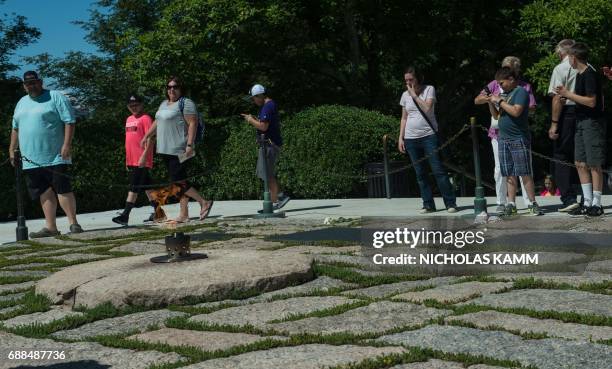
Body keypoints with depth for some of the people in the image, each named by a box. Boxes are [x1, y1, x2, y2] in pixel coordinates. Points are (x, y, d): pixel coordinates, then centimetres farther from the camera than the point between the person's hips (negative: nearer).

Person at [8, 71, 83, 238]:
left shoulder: (56, 97, -1)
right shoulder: (21, 103, 20)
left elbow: (69, 122, -9)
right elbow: (15, 129, 26)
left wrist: (67, 144, -17)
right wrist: (12, 150, 19)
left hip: (55, 157, -6)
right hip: (31, 160, 6)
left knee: (63, 189, -6)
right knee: (45, 193, 5)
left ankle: (73, 223, 1)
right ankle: (50, 227, 7)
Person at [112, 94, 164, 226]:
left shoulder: (145, 119, -8)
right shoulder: (129, 119, 17)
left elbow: (150, 138, -15)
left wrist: (144, 156, -22)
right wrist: (127, 160, 22)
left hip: (141, 161, -8)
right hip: (132, 160, 8)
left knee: (134, 187, -9)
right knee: (146, 185, 12)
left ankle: (125, 215, -10)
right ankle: (158, 211, 20)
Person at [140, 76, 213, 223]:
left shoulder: (186, 103, -8)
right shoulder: (164, 104, 18)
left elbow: (193, 124, -15)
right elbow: (157, 122, 28)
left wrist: (189, 145, -23)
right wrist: (146, 136, 24)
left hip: (179, 150, -8)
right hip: (166, 150, 8)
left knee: (178, 180, -12)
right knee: (179, 181, 9)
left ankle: (204, 203, 1)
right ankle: (184, 214, 12)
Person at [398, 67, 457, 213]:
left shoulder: (429, 89, 0)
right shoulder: (405, 95, 11)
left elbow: (427, 108, -15)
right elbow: (404, 118, 14)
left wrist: (414, 94, -10)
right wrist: (400, 137, 8)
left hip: (429, 135, -4)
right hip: (411, 139, 4)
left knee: (438, 170, -6)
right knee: (420, 174, 5)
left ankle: (450, 203, -1)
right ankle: (428, 204, 11)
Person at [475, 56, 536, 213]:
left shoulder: (525, 86, 6)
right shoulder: (495, 85, 8)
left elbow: (532, 107, 2)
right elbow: (477, 101, 6)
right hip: (499, 132, 1)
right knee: (500, 169, 5)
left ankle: (529, 201, 5)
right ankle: (501, 203, 12)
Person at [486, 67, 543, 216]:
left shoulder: (521, 92, -5)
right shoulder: (507, 94, 18)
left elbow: (516, 111, -21)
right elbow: (497, 116, 22)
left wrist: (499, 101, -12)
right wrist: (491, 103, 6)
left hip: (519, 138, -8)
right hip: (504, 139, 8)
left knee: (525, 174, -6)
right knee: (509, 175, 6)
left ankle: (533, 204, 0)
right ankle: (511, 205, 8)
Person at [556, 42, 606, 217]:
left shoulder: (590, 74, -14)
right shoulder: (580, 74, 13)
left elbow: (591, 101, -20)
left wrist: (568, 94, -15)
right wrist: (566, 93, 7)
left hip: (592, 123, -9)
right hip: (582, 123, 9)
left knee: (594, 165, -5)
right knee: (581, 164, 8)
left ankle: (596, 205, 1)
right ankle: (587, 203, 13)